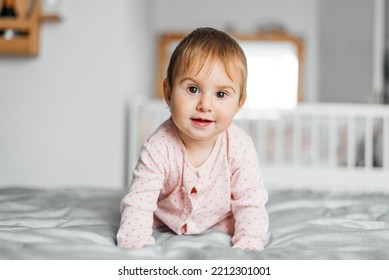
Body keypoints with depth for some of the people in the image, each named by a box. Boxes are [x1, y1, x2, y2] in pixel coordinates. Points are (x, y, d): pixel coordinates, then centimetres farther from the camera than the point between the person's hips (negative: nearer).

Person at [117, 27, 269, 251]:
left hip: (222, 224, 0)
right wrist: (138, 249, -41)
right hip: (164, 223, 0)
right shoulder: (159, 149, -32)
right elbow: (138, 205, -29)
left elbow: (250, 205, -23)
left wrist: (246, 248, -34)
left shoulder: (240, 148, -29)